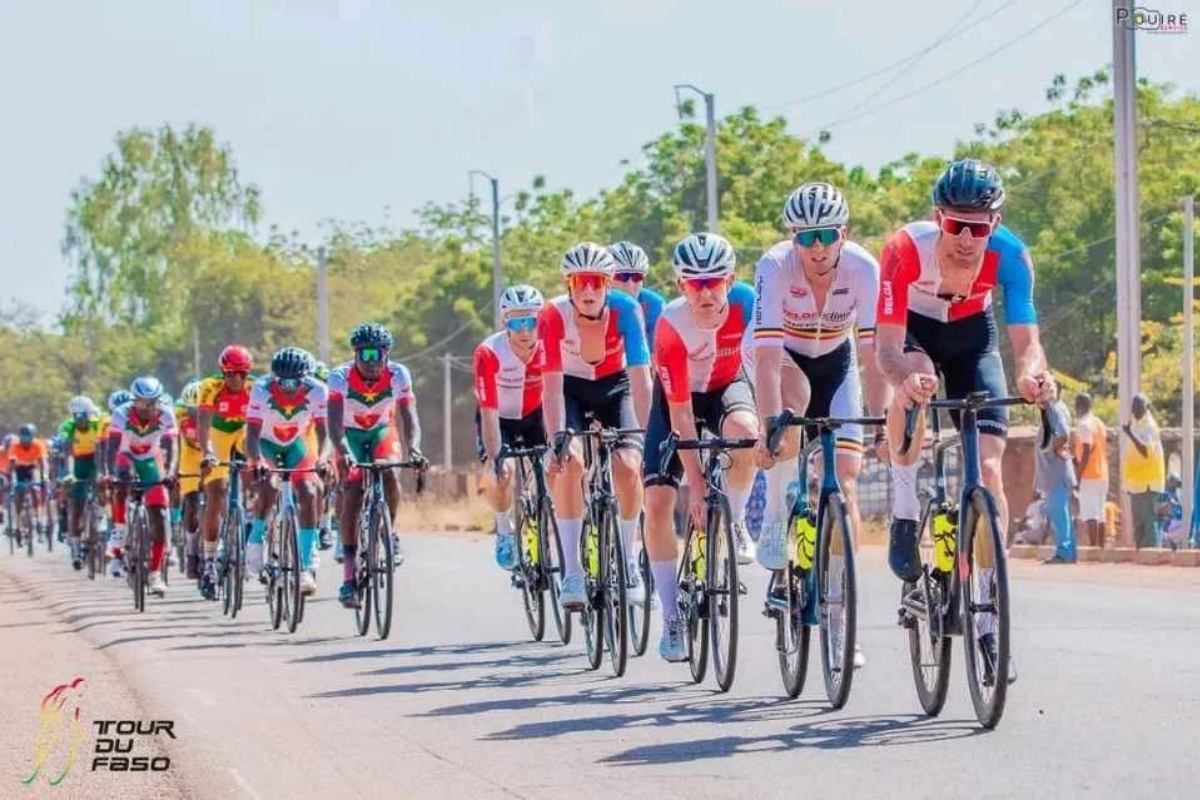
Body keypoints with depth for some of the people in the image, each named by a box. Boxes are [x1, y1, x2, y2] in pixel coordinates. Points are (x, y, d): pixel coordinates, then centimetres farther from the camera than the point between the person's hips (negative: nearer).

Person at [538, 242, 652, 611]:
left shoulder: (625, 310, -28)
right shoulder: (554, 315, -28)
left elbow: (640, 377, -30)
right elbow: (551, 384, -29)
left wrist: (646, 433, -38)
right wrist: (557, 437, -39)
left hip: (614, 384, 1)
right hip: (570, 387, -1)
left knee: (628, 466, -18)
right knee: (569, 462, -24)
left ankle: (629, 563, 3)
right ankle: (572, 571, -20)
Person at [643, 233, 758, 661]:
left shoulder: (745, 302, -29)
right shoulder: (670, 325, -31)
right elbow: (681, 413, -28)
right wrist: (697, 485, -28)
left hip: (727, 384, 1)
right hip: (679, 397, -1)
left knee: (743, 431, -36)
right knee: (658, 501, -13)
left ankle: (736, 522, -7)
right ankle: (672, 618, -1)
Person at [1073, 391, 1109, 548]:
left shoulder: (1084, 425, -11)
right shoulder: (1099, 423, 16)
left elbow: (1086, 453, -18)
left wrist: (1078, 476, -17)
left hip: (1089, 476, -9)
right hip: (1102, 475, 9)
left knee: (1088, 514, -11)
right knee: (1099, 514, 9)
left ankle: (1093, 548, -18)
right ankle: (1100, 547, 8)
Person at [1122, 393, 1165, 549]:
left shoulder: (1149, 426, -11)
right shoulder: (1134, 425, 15)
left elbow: (1146, 451, -24)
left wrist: (1130, 434, -30)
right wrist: (1128, 482, 19)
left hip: (1147, 483, -9)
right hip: (1136, 482, 9)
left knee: (1148, 520, -12)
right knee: (1138, 522, 10)